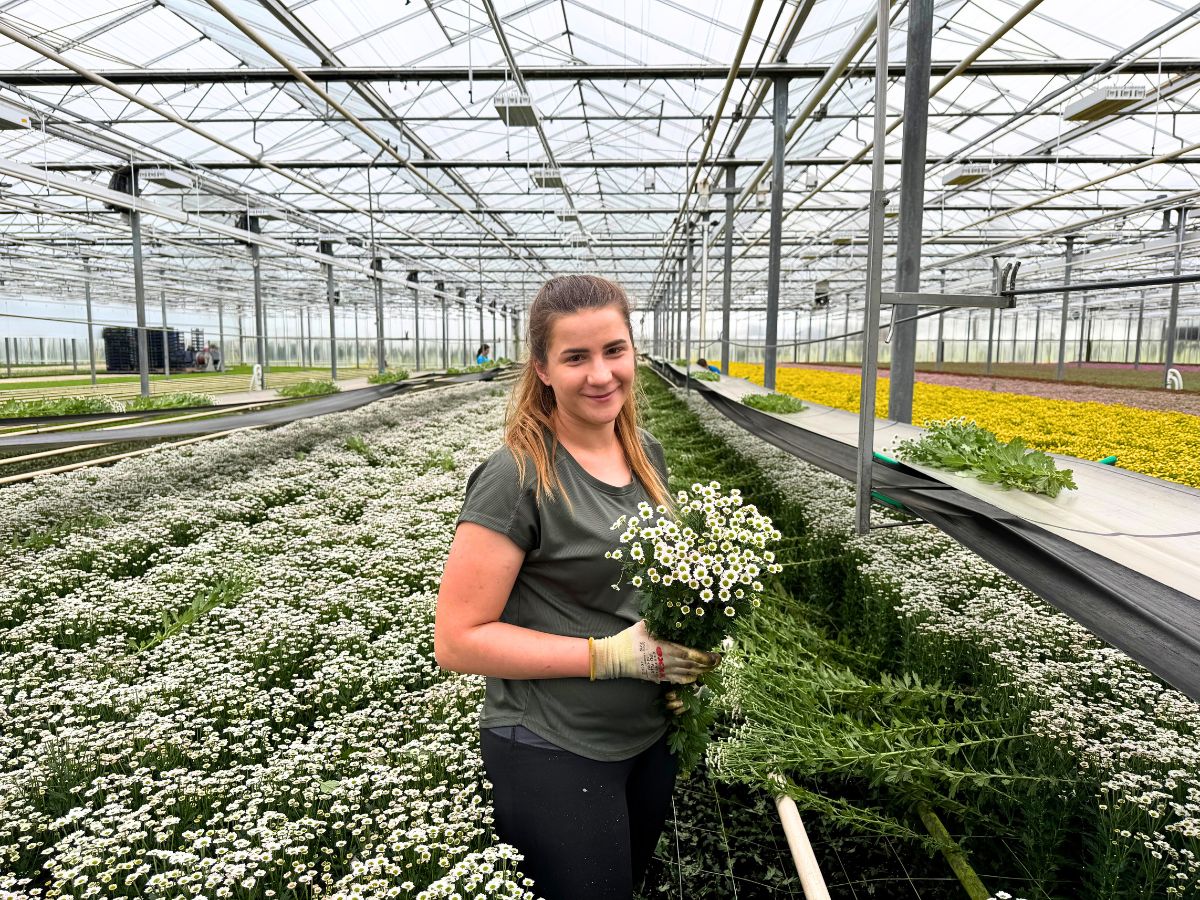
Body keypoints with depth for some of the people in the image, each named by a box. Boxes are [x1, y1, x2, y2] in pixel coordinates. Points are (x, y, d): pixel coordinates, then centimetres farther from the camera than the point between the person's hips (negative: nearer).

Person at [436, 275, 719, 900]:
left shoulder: (647, 453, 0)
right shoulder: (518, 478, -22)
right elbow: (457, 640, -21)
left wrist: (686, 644, -5)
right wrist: (612, 654, -24)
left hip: (651, 738, 7)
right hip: (554, 754, -7)